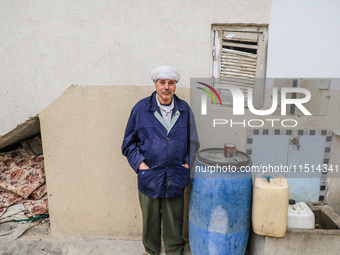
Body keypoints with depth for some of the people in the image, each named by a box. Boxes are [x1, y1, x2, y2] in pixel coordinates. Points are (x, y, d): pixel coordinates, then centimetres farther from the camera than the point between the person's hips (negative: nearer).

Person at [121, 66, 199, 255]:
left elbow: (193, 142, 12)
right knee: (150, 221, 16)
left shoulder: (185, 109, 3)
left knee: (174, 222, 13)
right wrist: (140, 163, -7)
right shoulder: (141, 108, -2)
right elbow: (129, 143, 4)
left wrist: (187, 163, 0)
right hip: (149, 177, 0)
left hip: (176, 179, 1)